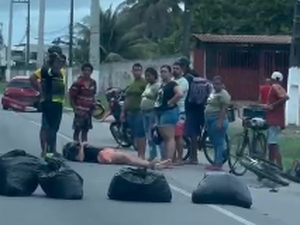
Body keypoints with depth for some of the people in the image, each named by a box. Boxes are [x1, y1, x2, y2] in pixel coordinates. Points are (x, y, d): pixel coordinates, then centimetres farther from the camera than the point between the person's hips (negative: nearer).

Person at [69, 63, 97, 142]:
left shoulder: (93, 82, 8)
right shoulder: (78, 82, -11)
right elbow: (71, 96, -8)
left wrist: (93, 105, 9)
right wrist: (75, 108, -12)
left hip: (89, 110, 6)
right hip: (80, 111, -6)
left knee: (85, 130, 12)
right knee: (77, 130, -5)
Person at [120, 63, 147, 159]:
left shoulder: (144, 83, -5)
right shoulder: (131, 85, 22)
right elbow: (126, 99, 25)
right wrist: (123, 111, 20)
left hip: (140, 112, -8)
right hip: (130, 112, 8)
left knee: (140, 134, -11)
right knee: (135, 135, 9)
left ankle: (142, 155, -11)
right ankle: (139, 154, 13)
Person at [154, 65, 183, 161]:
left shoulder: (172, 84, -10)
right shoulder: (162, 85, 18)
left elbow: (180, 94, -27)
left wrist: (171, 102, -18)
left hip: (169, 112, -10)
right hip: (160, 112, 10)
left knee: (169, 137, -12)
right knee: (164, 137, 13)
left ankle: (169, 160, -16)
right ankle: (165, 159, 18)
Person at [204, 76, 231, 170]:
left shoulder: (223, 94, -12)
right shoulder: (213, 93, 17)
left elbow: (224, 109, -18)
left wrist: (220, 122, -25)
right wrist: (206, 120, 20)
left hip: (218, 121, -10)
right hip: (211, 120, 10)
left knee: (218, 142, -8)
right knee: (214, 142, 11)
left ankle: (218, 164, -8)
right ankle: (216, 162, 15)